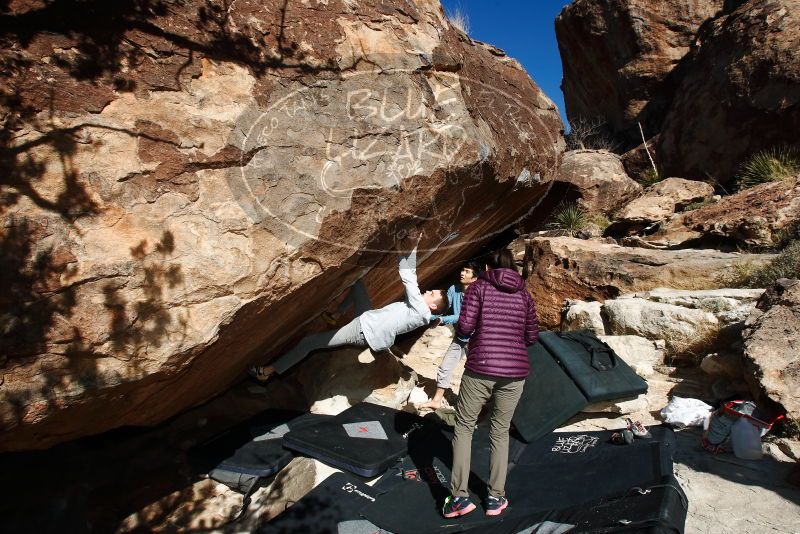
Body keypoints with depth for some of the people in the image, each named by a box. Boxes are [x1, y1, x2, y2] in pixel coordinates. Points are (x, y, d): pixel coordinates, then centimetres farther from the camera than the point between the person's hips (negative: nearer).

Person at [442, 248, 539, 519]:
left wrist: (462, 329, 11)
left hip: (480, 369, -3)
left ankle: (459, 496, 9)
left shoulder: (479, 287, 0)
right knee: (500, 431, 18)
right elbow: (531, 337, 12)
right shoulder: (523, 294, 10)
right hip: (514, 373, 3)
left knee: (463, 427, 13)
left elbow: (465, 327, -10)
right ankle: (496, 498, 22)